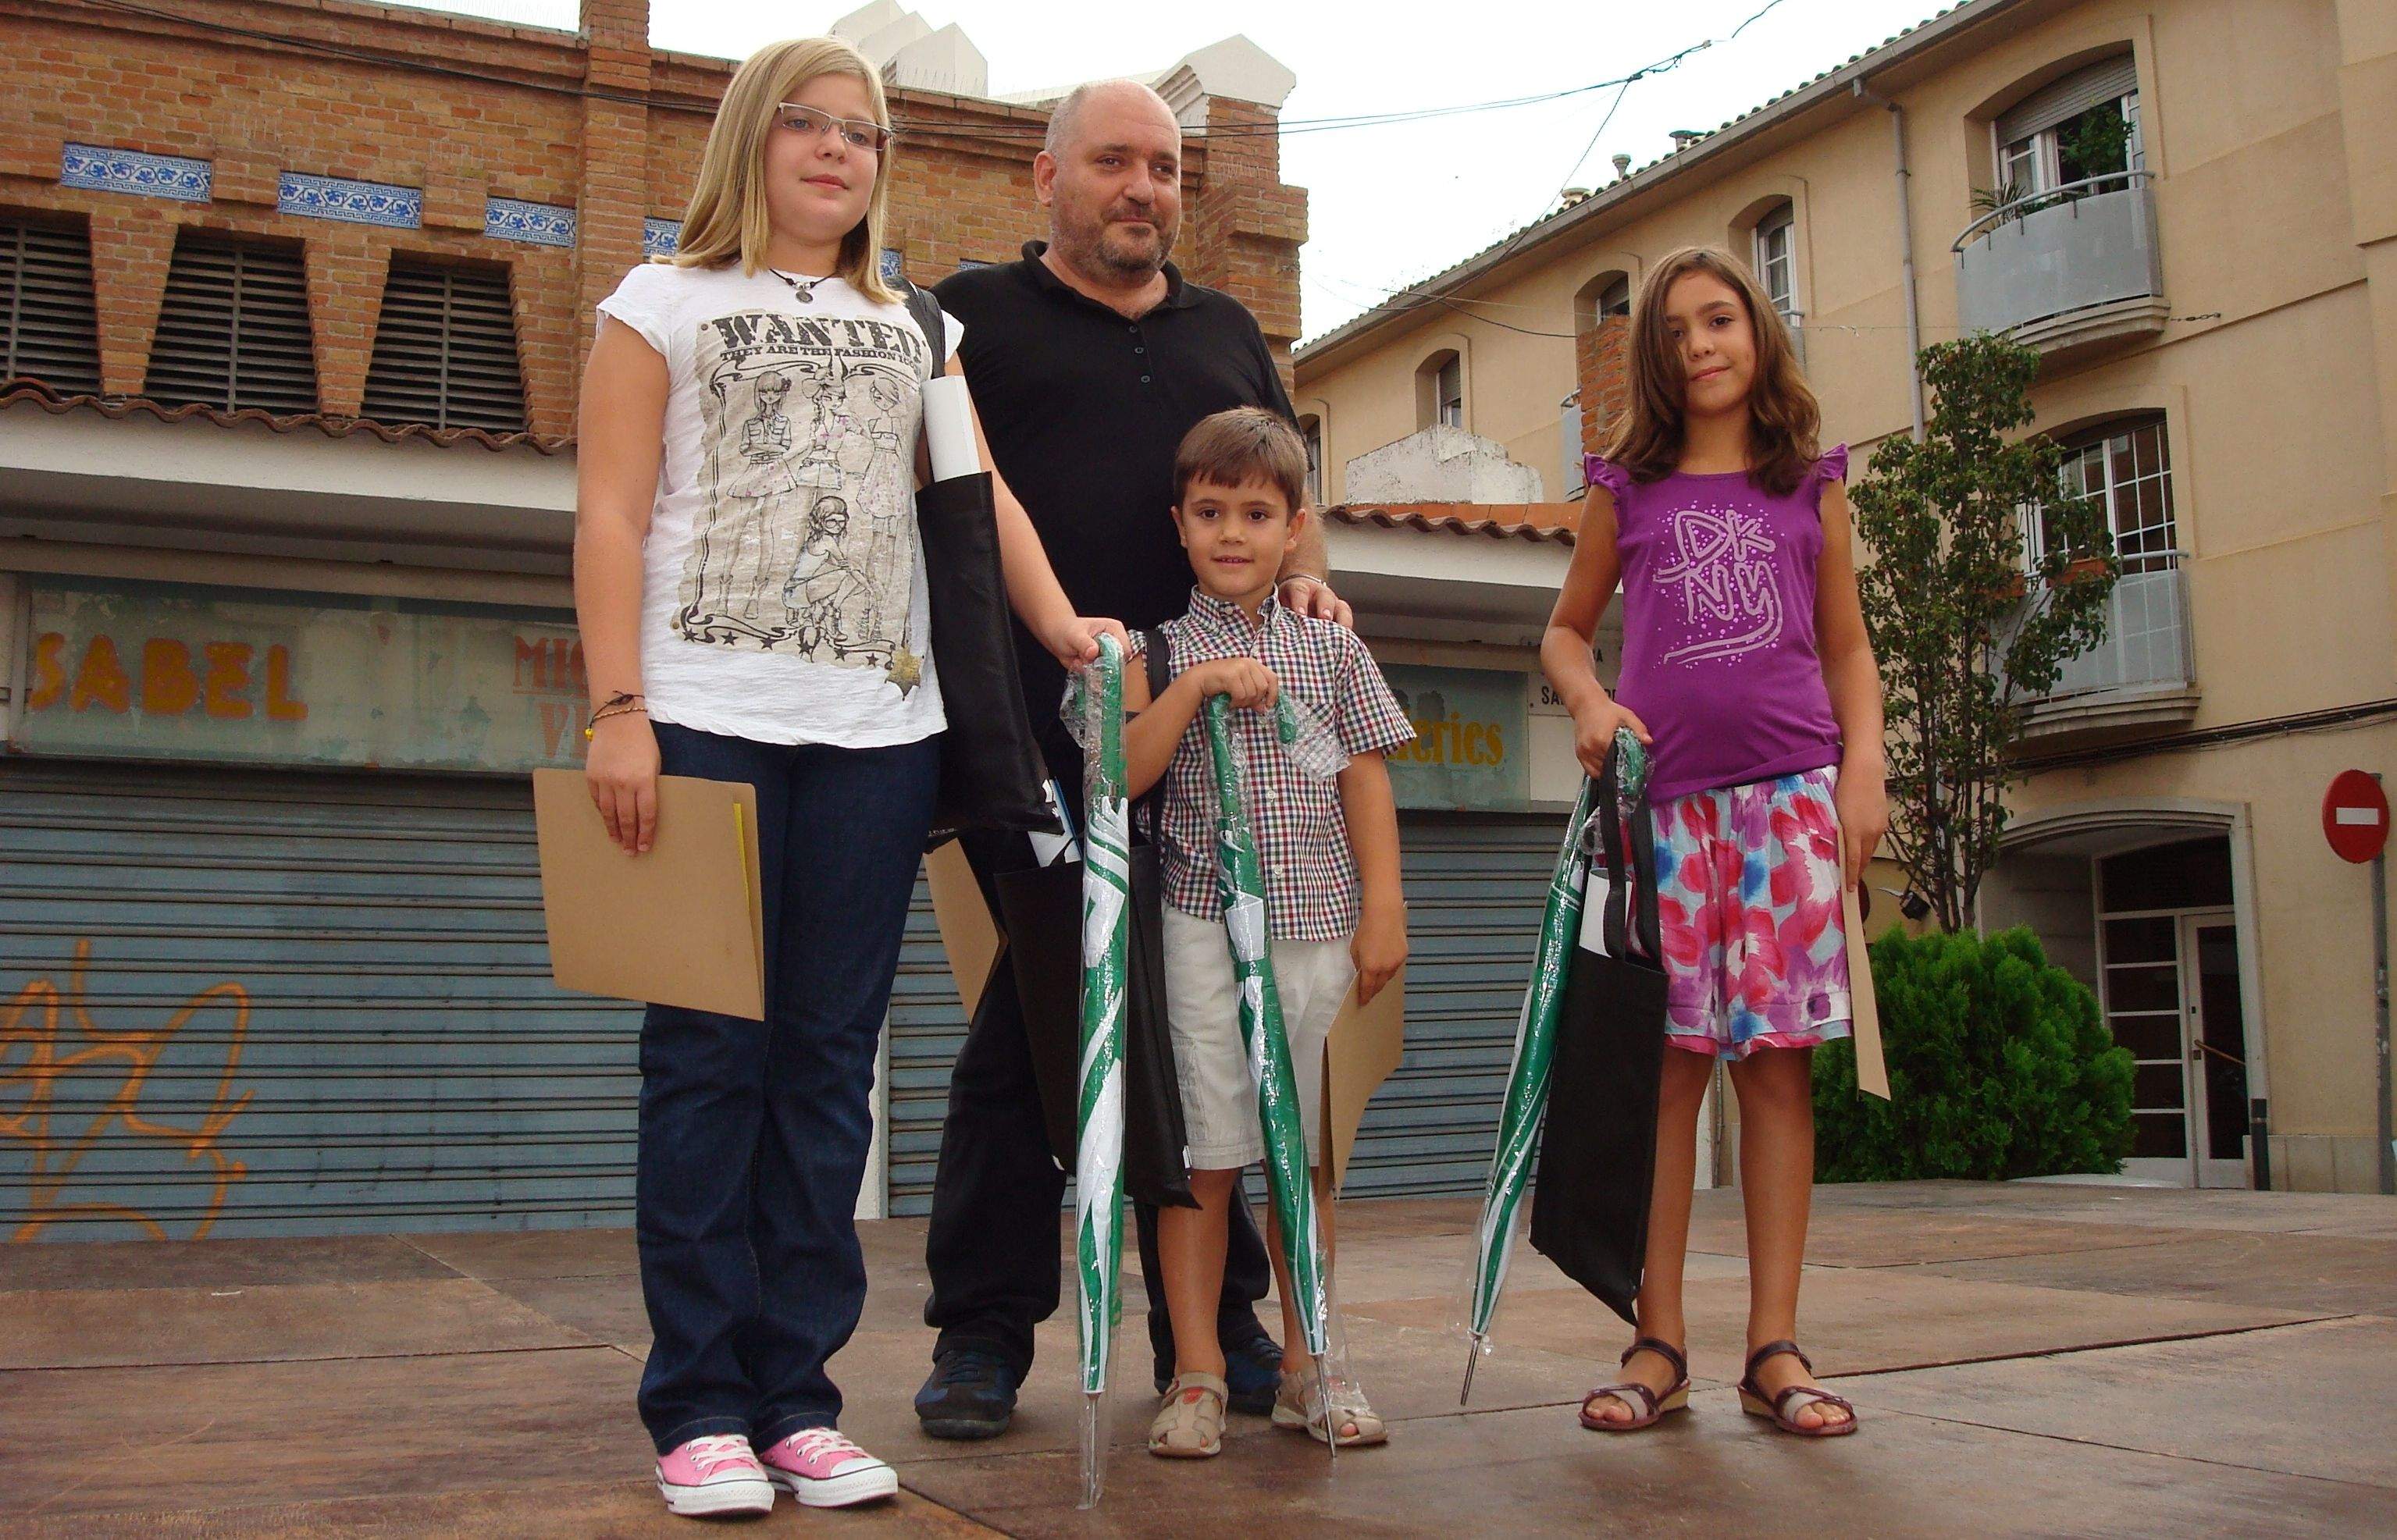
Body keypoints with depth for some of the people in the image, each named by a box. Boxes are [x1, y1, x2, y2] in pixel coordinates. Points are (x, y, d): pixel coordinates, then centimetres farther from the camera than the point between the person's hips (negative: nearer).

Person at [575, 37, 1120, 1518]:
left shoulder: (915, 330, 20)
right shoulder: (667, 303, 10)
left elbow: (981, 492, 10)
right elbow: (611, 518, 1)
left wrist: (1060, 622, -7)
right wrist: (619, 710, -10)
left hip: (876, 729, 3)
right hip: (708, 718, -3)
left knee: (829, 1061, 3)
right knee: (709, 1054, -3)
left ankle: (797, 1392, 10)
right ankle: (701, 1402, 5)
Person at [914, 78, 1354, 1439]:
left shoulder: (1229, 333, 24)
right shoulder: (976, 315, 11)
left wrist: (1308, 577, 4)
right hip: (1035, 733, -3)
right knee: (1024, 1021, -1)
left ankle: (1216, 1324, 18)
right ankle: (985, 1334, 9)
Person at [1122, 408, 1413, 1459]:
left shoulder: (1331, 646, 10)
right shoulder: (1163, 650, 5)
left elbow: (1365, 781, 9)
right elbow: (1123, 775, -7)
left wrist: (1383, 911, 4)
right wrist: (1196, 685, -15)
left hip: (1317, 926, 2)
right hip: (1203, 927, -2)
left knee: (1305, 1155, 9)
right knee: (1204, 1155, 0)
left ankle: (1306, 1366, 20)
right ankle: (1197, 1374, 9)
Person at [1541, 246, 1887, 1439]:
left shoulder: (1812, 486, 14)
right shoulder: (1627, 488, 13)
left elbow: (1848, 647, 15)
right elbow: (1566, 629, 19)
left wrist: (1863, 768, 0)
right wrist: (1588, 700, -2)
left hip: (1790, 789, 1)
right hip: (1660, 792, 0)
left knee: (1776, 1056, -1)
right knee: (1666, 1059, -3)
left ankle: (1775, 1346, 4)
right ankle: (1658, 1343, 3)